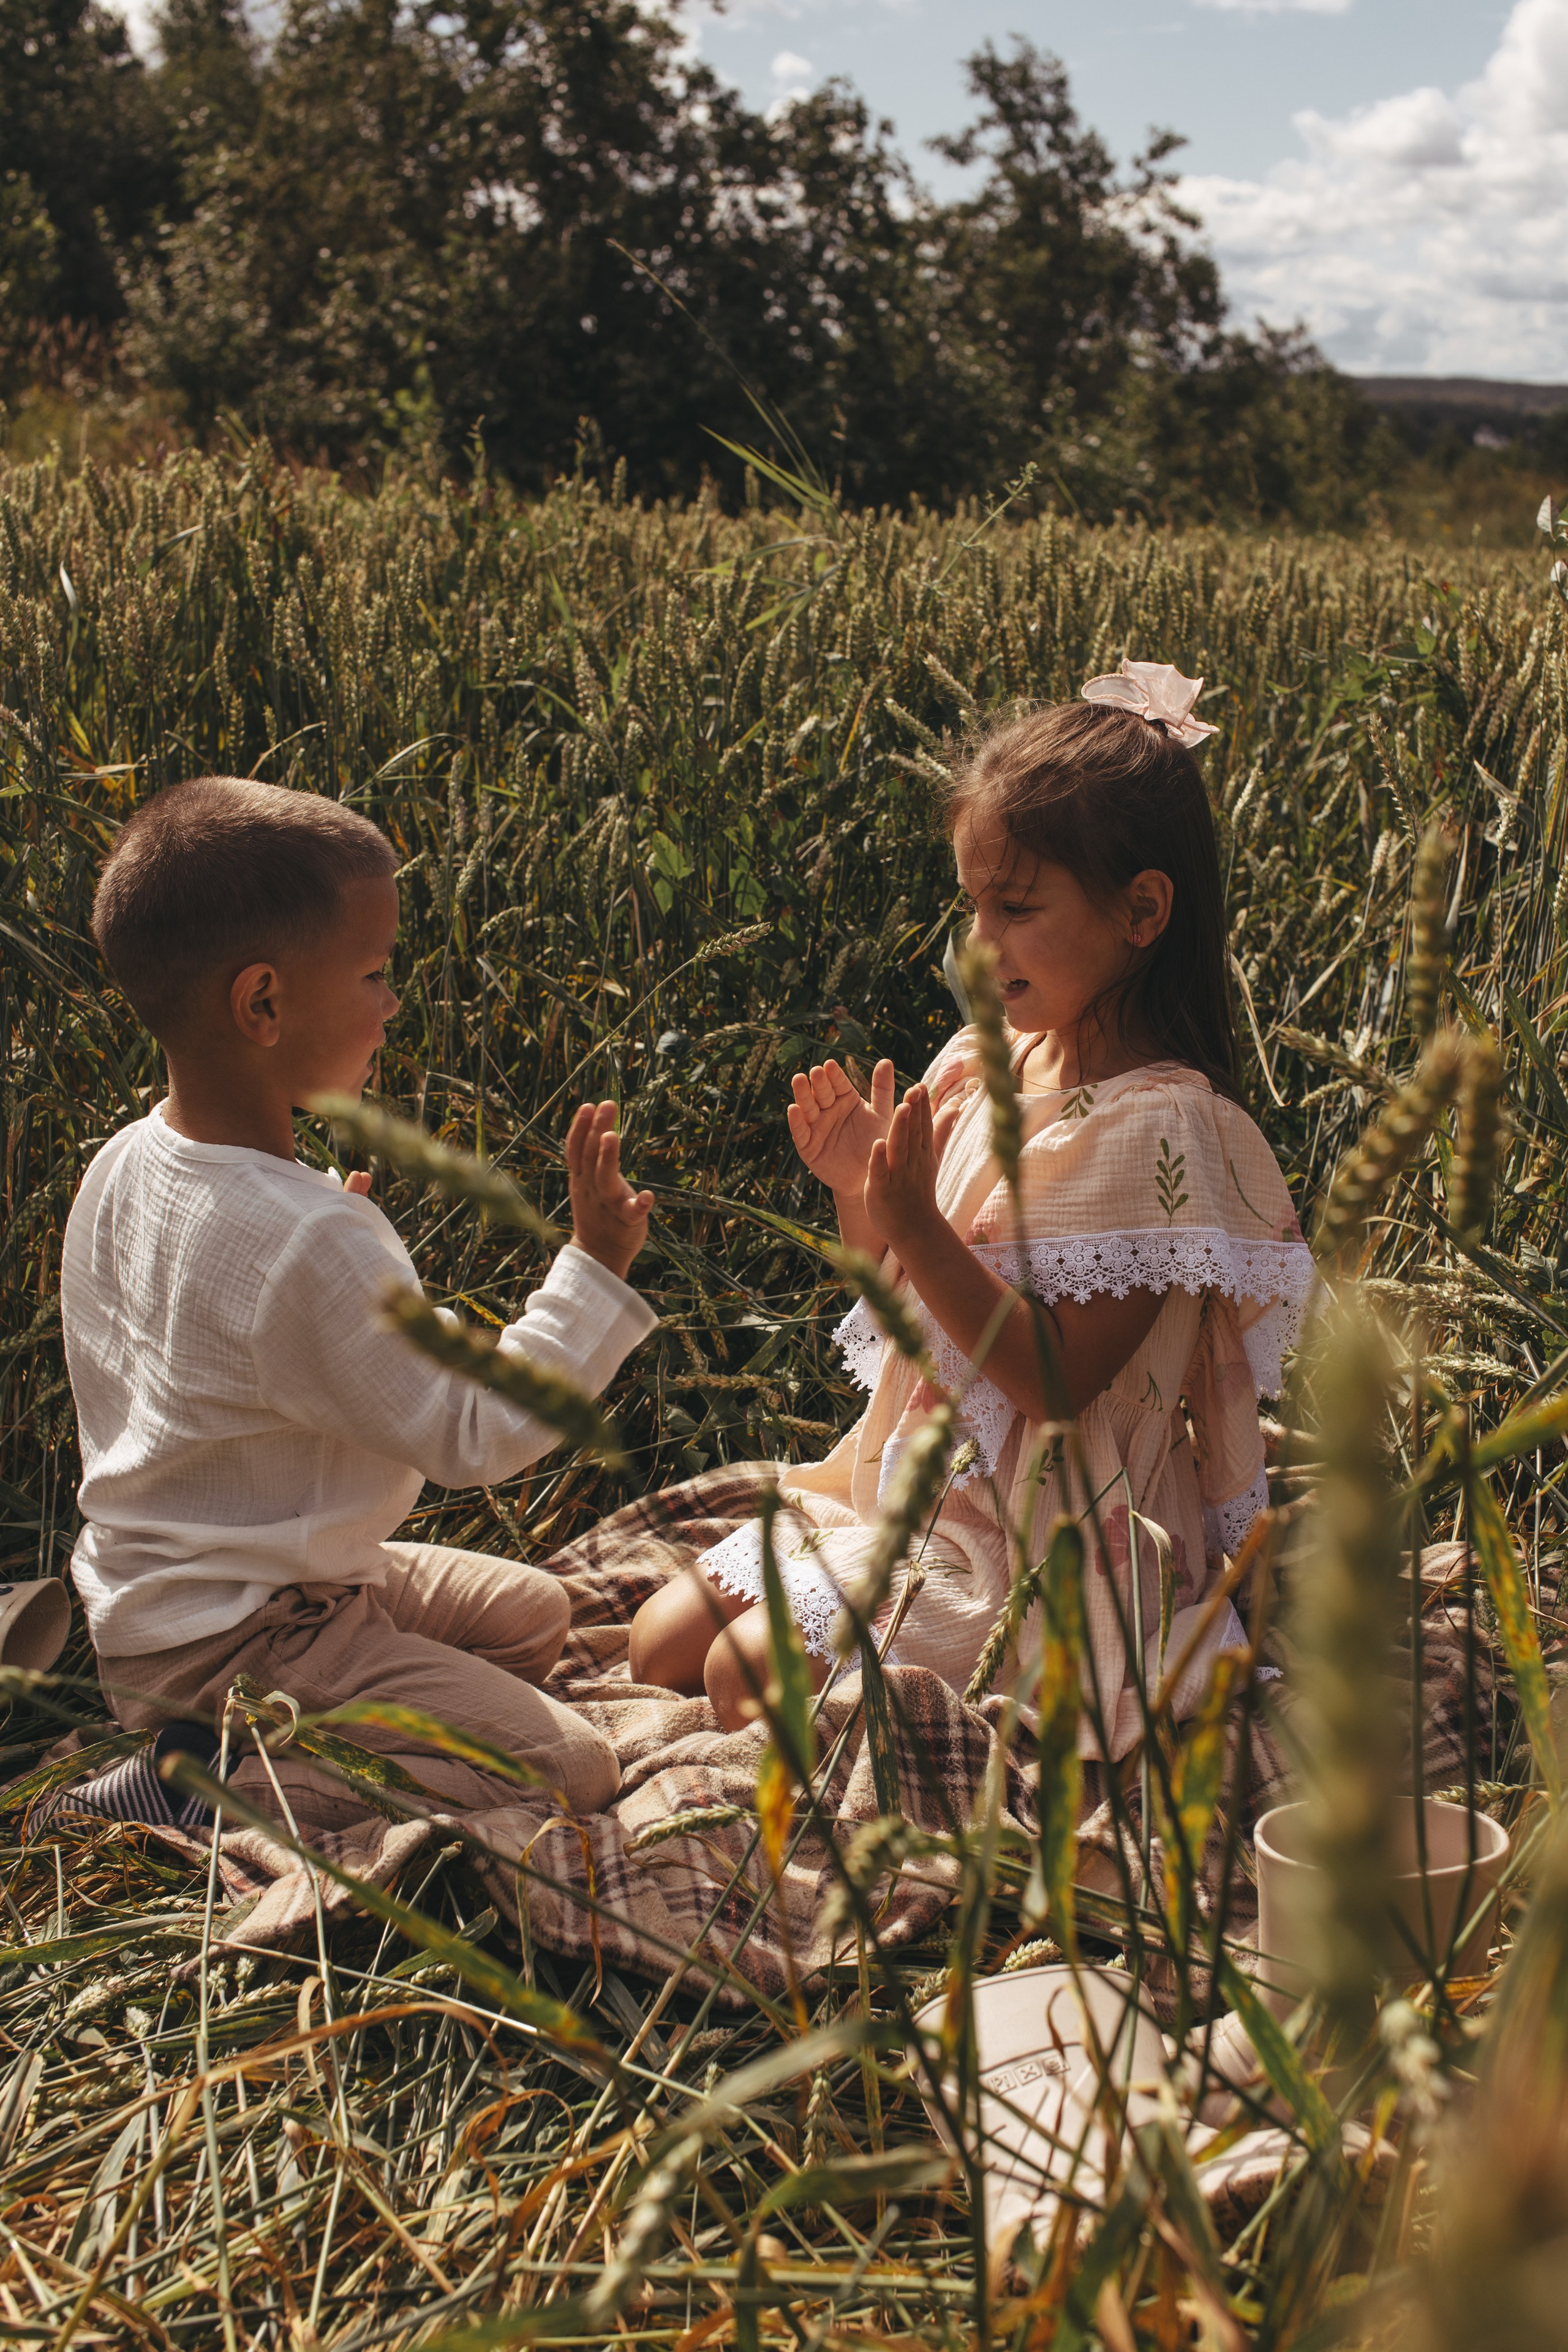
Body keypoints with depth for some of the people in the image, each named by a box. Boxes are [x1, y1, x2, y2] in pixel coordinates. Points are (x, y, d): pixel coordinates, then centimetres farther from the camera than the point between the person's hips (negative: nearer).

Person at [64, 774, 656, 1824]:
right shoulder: (309, 1243, -31)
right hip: (227, 1645, -9)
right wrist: (594, 1269, -19)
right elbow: (474, 1433, -23)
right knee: (570, 1767, -14)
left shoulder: (121, 1168, -3)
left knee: (533, 1611, 21)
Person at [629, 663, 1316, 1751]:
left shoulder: (1159, 1127, -20)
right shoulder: (979, 1065, 3)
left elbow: (1057, 1382, -23)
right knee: (660, 1642, 4)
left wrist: (918, 1229, -29)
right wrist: (861, 1189, -8)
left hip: (1042, 1537, -8)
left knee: (747, 1672, -18)